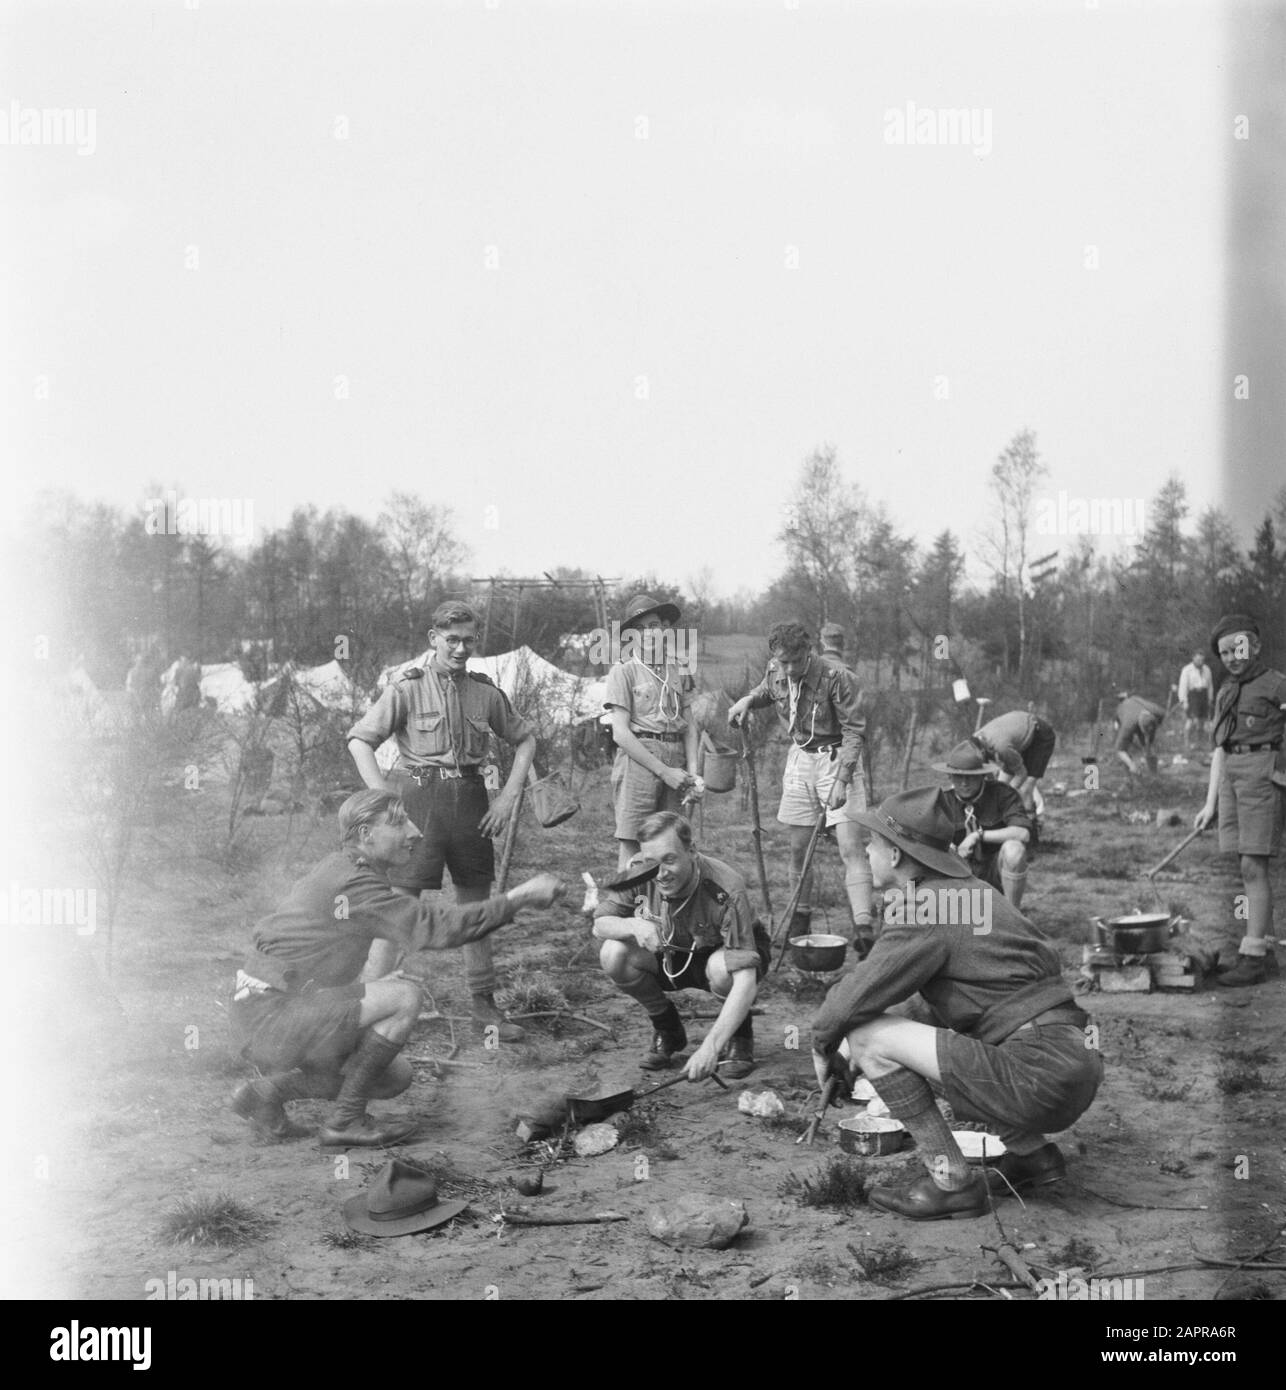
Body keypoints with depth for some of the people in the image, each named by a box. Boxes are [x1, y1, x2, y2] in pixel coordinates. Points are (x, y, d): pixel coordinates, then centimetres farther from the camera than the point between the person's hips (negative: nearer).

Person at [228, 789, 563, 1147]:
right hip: (270, 1013, -10)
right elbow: (439, 928, -24)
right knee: (404, 997, -22)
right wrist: (520, 896, -21)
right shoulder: (354, 883, -19)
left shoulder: (338, 870, 13)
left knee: (396, 1077, 11)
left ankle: (270, 1089, 10)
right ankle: (345, 1121, -10)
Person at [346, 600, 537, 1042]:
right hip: (419, 795, -4)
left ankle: (483, 1005, 19)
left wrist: (508, 796, 7)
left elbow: (525, 740, 18)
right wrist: (384, 796, -13)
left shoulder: (485, 691, 7)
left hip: (470, 797, 4)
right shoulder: (407, 688, -3)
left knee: (476, 902, 10)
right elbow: (359, 740, -5)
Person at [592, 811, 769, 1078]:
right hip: (672, 957, 4)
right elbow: (599, 925, -12)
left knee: (721, 967, -40)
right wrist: (634, 925, -37)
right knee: (614, 954, -24)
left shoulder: (726, 891, -36)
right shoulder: (639, 876, -23)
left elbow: (745, 980, -42)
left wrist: (711, 1047, -51)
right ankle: (667, 1031, 2)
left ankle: (740, 1034, -5)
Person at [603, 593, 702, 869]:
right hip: (638, 760, -5)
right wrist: (664, 771, -11)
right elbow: (621, 733, -7)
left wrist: (692, 772, 0)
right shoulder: (623, 671, 0)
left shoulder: (678, 671, 14)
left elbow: (689, 725, 14)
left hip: (674, 762, 5)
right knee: (631, 844, -7)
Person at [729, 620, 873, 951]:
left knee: (851, 847, -12)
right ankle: (800, 918, 25)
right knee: (798, 848, 9)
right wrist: (748, 700, -1)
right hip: (800, 759, 5)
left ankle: (863, 928, -17)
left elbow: (854, 731, -19)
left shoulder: (836, 678, -22)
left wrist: (841, 780, -26)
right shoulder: (775, 673, -4)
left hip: (837, 760, -5)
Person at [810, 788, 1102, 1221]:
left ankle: (951, 1181, -3)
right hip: (1078, 1068, 9)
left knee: (868, 1036, -9)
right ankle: (1031, 1152, 22)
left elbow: (857, 996, -12)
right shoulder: (972, 892, 17)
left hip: (1038, 1079, -9)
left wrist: (821, 1045, 8)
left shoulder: (923, 914, -11)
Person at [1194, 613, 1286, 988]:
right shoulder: (1225, 694, 17)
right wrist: (1210, 804, 13)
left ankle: (1252, 957, -10)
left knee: (1253, 867, -11)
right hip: (1231, 778, 7)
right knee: (1250, 869, 6)